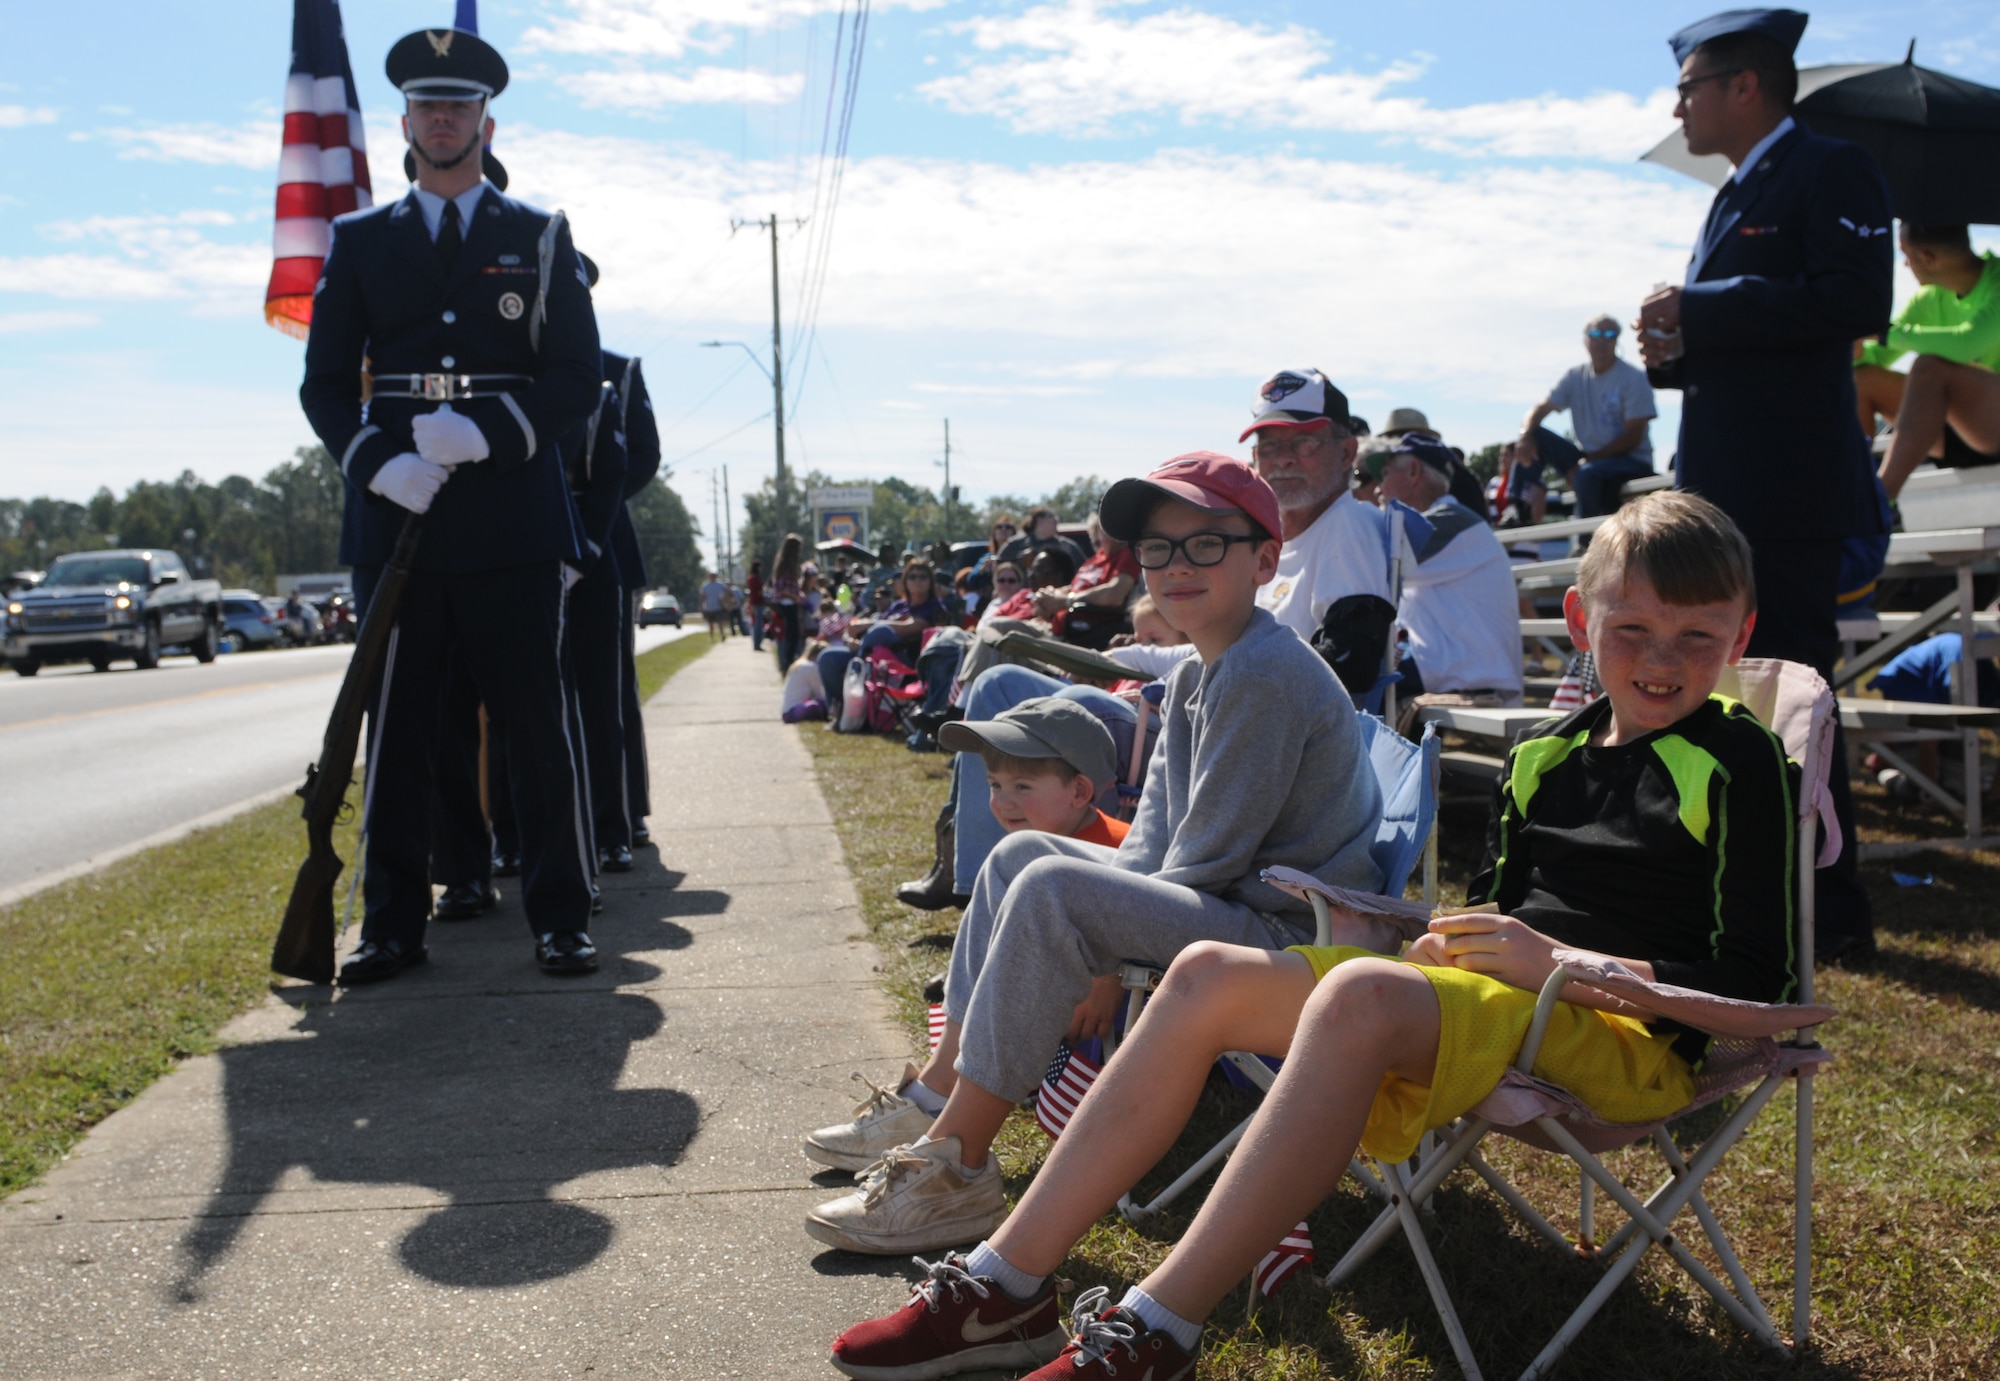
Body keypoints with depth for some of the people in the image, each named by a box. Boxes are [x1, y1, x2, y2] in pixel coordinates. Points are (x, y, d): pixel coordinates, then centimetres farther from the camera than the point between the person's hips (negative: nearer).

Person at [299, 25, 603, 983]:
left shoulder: (541, 240, 10)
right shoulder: (360, 242, 15)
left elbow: (579, 381, 3)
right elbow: (326, 383, 9)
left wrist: (490, 432, -14)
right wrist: (377, 462, -10)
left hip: (512, 525, -2)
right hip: (395, 523, 2)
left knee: (535, 725, 0)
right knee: (394, 730, 4)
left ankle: (559, 920, 8)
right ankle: (393, 925, 12)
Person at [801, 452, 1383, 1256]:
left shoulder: (1264, 676, -20)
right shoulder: (1192, 676, 12)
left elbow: (1206, 865, -20)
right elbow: (1156, 828, 12)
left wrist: (1108, 959, -12)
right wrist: (1109, 933, -3)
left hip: (1287, 932, -11)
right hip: (1222, 904, 11)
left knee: (1052, 889, -26)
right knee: (1018, 855, 13)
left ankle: (953, 1169, -19)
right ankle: (937, 1097, 15)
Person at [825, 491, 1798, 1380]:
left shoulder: (1737, 764, -4)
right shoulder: (1544, 756, 15)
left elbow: (1754, 981, -10)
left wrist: (1555, 962, -16)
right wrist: (1449, 949, 3)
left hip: (1621, 1031, -7)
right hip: (1484, 1004, 7)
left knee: (1360, 992, -36)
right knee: (1208, 976, -10)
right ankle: (1008, 1281, -11)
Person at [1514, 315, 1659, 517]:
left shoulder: (1634, 379, -8)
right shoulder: (1576, 378, 6)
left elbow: (1632, 438, -13)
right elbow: (1540, 409, -2)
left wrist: (1589, 460, -21)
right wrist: (1525, 436, -25)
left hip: (1631, 461, -5)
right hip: (1589, 459, 5)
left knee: (1589, 473, -37)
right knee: (1536, 435, -13)